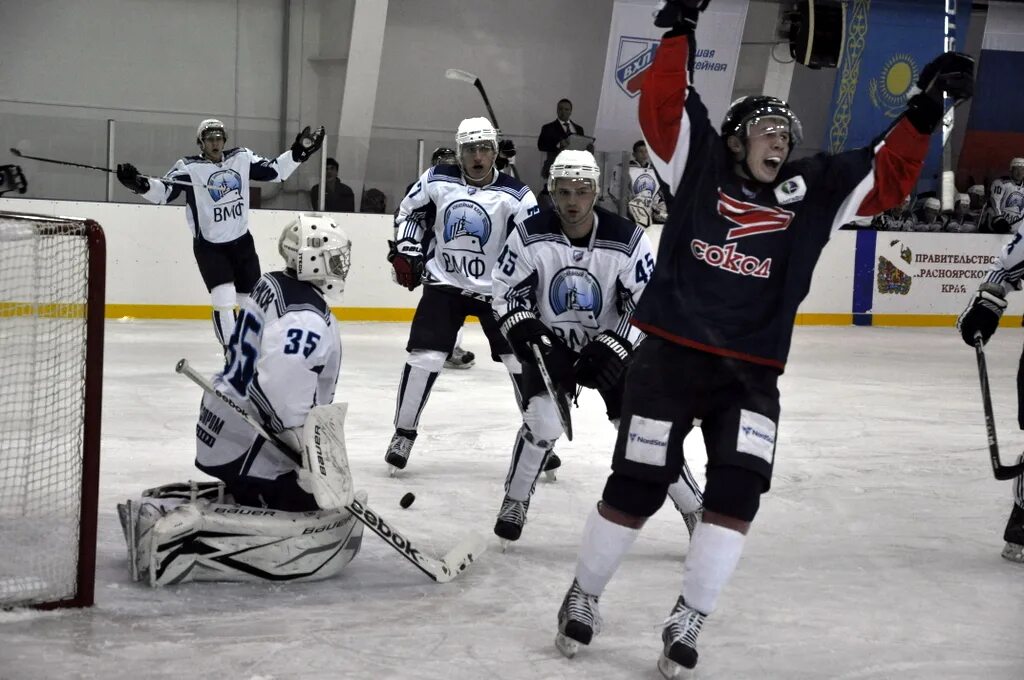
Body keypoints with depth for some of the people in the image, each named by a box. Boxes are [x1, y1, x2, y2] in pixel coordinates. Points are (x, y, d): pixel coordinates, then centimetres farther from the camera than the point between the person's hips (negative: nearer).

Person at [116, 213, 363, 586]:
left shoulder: (271, 285, 9)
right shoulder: (308, 317, -21)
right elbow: (281, 379, -37)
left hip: (226, 423, 10)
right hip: (251, 442, -10)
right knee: (327, 536, -16)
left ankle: (164, 505, 19)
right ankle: (180, 537, -22)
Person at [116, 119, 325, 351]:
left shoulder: (242, 158, 0)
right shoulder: (189, 167, -12)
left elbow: (274, 171, 7)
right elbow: (163, 192, -20)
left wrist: (298, 152, -2)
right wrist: (140, 184, -38)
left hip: (241, 242, 5)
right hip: (209, 246, -4)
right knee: (224, 300, -18)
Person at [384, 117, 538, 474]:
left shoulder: (515, 195, -13)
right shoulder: (436, 180, -5)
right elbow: (410, 212, 12)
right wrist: (405, 251, 1)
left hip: (496, 290, -1)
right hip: (443, 283, 1)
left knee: (522, 359, -4)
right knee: (423, 357, -10)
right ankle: (403, 433, 7)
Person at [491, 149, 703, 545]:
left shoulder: (627, 240, -19)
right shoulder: (531, 236, -16)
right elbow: (505, 291, -3)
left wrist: (614, 346, -23)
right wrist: (525, 331, -19)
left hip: (611, 348, 0)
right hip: (550, 345, 0)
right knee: (541, 423, -19)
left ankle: (696, 510, 9)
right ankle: (514, 504, 4)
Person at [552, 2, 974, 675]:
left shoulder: (812, 191, 8)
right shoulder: (702, 164, 2)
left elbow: (886, 178, 5)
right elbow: (663, 109, -8)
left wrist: (924, 113, -6)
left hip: (750, 372, 3)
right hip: (670, 356, -3)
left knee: (737, 492, -8)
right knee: (635, 487, 1)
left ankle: (688, 620, 5)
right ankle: (584, 595, 22)